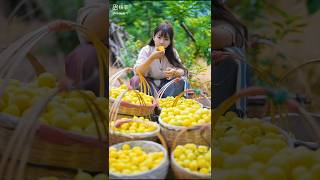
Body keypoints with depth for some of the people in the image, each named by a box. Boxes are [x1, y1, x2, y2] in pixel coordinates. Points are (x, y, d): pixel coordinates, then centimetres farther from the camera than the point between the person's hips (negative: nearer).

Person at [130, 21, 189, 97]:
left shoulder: (172, 52, -4)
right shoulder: (146, 50, -11)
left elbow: (182, 71, -8)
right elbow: (137, 72, -22)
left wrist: (175, 72, -33)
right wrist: (152, 58, -36)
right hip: (149, 83, -2)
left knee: (182, 81, -24)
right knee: (136, 80, -31)